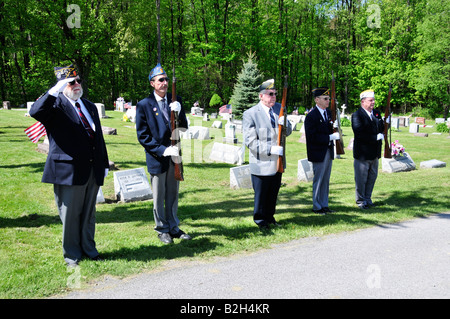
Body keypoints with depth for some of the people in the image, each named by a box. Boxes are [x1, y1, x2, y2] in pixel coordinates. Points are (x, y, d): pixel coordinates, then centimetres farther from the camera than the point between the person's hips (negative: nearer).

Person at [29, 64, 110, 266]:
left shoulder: (90, 106, 18)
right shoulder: (56, 104, -3)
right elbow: (35, 112, -25)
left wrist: (105, 164, 18)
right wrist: (54, 91, -33)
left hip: (93, 170, 6)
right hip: (69, 170, -6)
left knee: (89, 214, 16)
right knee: (70, 215, 4)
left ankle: (89, 249, 30)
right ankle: (72, 254, 20)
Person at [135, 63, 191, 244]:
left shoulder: (176, 101, 5)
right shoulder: (144, 105, -7)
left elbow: (184, 127, 4)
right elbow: (142, 136, -9)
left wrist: (179, 113, -16)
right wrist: (163, 150, -18)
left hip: (174, 154, 4)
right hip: (157, 157, -4)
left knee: (173, 194, 14)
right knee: (159, 197, 8)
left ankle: (173, 227, 28)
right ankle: (162, 229, 23)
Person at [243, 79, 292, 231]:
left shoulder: (279, 108, 5)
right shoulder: (250, 114, -14)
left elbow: (288, 132, 10)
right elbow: (250, 141, -17)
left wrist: (285, 123, -14)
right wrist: (270, 149, -25)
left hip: (277, 161, 6)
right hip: (261, 163, -6)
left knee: (273, 193, 19)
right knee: (261, 194, 9)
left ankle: (270, 217, 39)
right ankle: (260, 221, 29)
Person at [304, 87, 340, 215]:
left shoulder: (328, 112, 10)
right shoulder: (311, 116, -15)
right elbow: (312, 137, -21)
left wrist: (334, 126, -6)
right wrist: (330, 137, -22)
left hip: (328, 151, 8)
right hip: (318, 153, -7)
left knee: (326, 180, 14)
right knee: (318, 180, 3)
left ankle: (324, 205, 25)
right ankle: (317, 207, 15)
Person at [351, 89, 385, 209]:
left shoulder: (376, 113, 10)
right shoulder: (357, 115, -13)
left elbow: (381, 129, 12)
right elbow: (359, 134, -22)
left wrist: (385, 122, -8)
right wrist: (376, 137, -21)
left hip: (374, 153, 7)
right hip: (362, 153, -7)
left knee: (372, 177, 16)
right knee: (361, 178, 4)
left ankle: (367, 198, 30)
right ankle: (360, 201, 18)